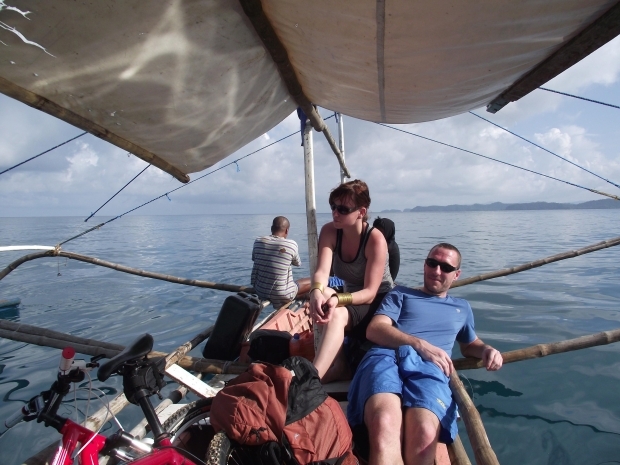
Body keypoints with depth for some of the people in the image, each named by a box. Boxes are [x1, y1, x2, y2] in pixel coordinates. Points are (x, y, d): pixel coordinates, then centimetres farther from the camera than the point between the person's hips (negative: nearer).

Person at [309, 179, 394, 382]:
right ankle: (339, 365, -14)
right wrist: (316, 292, -46)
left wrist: (337, 299, -43)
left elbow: (370, 292, -24)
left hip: (381, 303, -5)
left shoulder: (375, 239, -22)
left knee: (336, 315, -35)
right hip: (351, 301, 6)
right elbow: (322, 271, -23)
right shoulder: (329, 231, -9)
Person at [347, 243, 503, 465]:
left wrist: (486, 350, 21)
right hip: (386, 357, -1)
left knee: (425, 433, -36)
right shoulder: (400, 294, 25)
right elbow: (374, 330, 10)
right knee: (384, 423, -38)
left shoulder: (462, 308, 37)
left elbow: (469, 345, 48)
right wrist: (420, 344, -6)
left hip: (429, 368, 2)